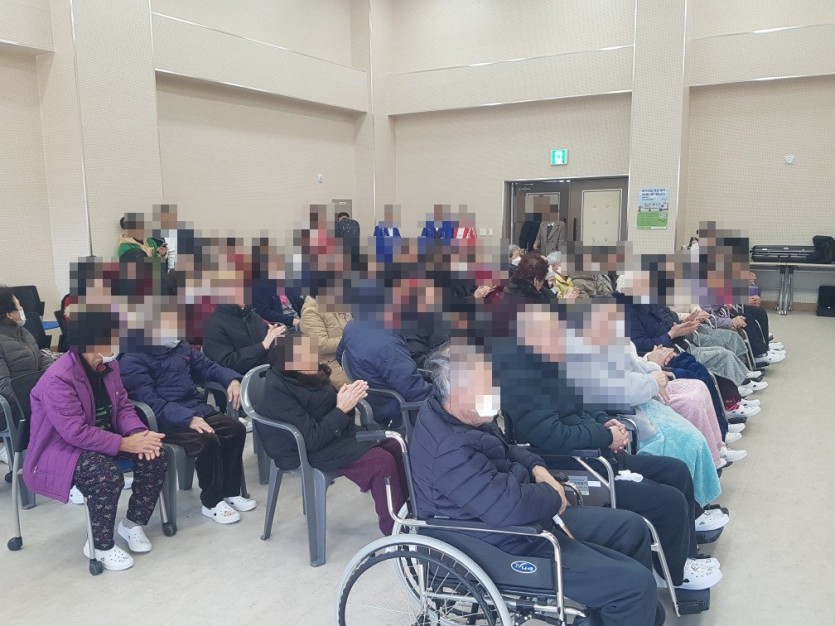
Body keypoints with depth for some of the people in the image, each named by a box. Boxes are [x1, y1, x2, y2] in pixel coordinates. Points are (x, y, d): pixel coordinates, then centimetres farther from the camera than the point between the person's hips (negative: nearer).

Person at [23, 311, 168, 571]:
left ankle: (133, 523, 9)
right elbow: (76, 433, -31)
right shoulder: (58, 379, -27)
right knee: (108, 475, -34)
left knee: (155, 456, -11)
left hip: (103, 438, 8)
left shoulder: (108, 365, -2)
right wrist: (125, 443, -30)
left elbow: (123, 406, 3)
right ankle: (101, 546, -10)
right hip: (61, 449, -8)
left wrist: (139, 434, -17)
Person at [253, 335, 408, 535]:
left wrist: (349, 397, -13)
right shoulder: (277, 392, -24)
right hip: (308, 450, -8)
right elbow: (312, 439, -25)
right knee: (382, 461, -21)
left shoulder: (310, 375, -2)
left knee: (394, 445, -3)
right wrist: (342, 409, -23)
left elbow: (328, 408, 8)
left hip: (332, 435, 8)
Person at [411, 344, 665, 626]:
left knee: (631, 527, 16)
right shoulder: (449, 448, -32)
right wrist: (552, 495, -15)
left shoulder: (448, 413, 1)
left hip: (522, 518, 10)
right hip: (506, 545, -10)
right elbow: (511, 505, -36)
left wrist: (538, 468, 0)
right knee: (636, 582, -14)